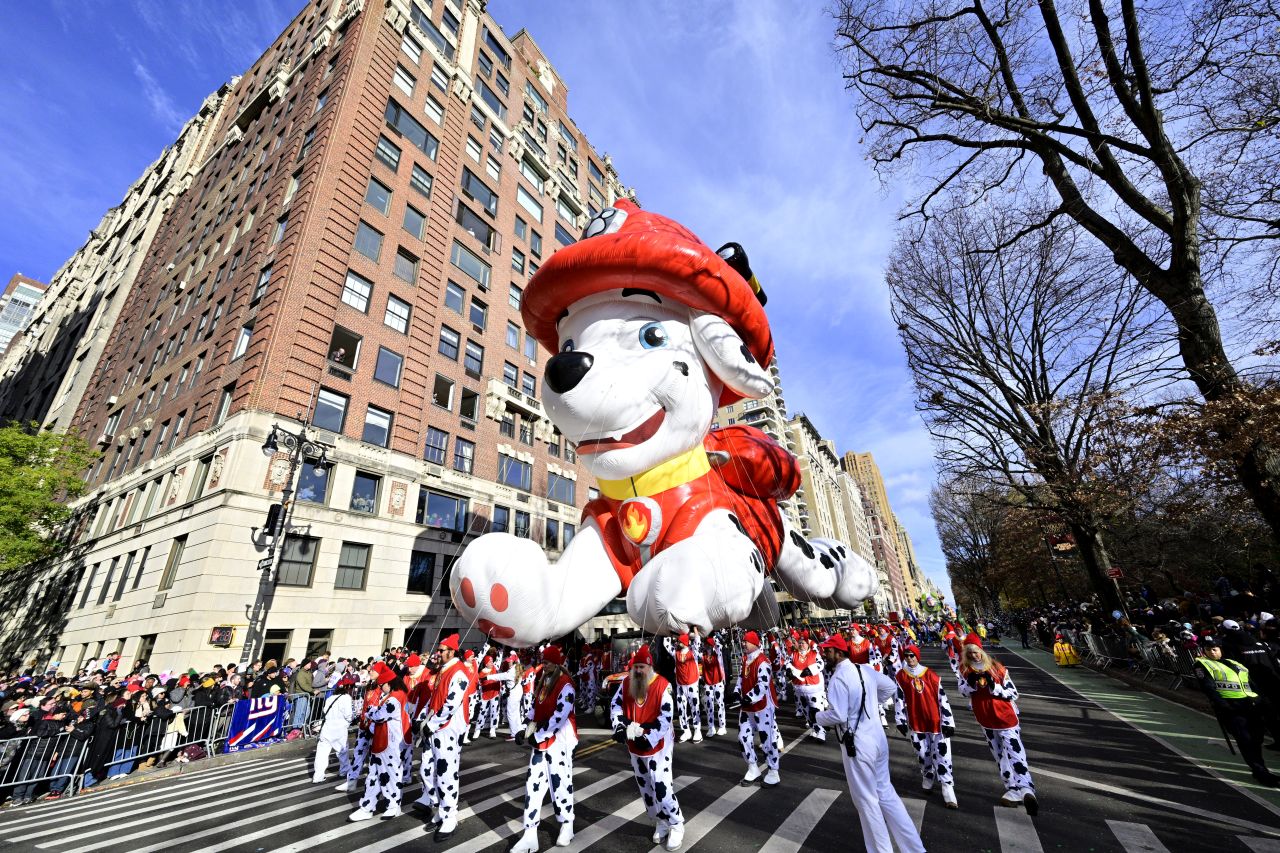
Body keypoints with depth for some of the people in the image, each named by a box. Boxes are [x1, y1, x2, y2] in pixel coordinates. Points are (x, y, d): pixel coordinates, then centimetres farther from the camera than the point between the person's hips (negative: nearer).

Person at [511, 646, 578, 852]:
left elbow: (559, 717, -23)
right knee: (533, 783, 8)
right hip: (540, 738, 7)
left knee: (560, 782, 6)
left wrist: (537, 736, -17)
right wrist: (529, 729, 3)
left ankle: (567, 828, 29)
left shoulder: (566, 685, -21)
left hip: (559, 739, -7)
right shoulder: (543, 680, 4)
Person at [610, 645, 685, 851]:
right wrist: (619, 727, -14)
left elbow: (666, 717, -21)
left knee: (661, 786, -8)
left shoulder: (663, 685, -20)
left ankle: (676, 825, 14)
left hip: (658, 744, -5)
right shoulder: (626, 684, -5)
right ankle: (660, 823, 36)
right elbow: (616, 705, 1)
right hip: (634, 745, 6)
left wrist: (648, 738, -24)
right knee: (645, 786, 17)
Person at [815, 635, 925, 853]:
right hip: (877, 736, 8)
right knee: (885, 793, 22)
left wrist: (818, 716, -5)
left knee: (866, 800, 11)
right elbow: (890, 687, 15)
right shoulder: (865, 668, 3)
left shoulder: (838, 678, -22)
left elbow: (837, 716, -25)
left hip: (857, 743, -8)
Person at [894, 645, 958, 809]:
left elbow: (943, 699, -2)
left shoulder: (931, 675, -4)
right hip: (916, 723, 1)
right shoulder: (900, 677, -3)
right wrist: (901, 721, -5)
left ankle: (948, 790, 5)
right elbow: (899, 699, -2)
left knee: (942, 755, -3)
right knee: (923, 754, 13)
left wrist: (948, 722, -6)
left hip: (936, 722, -1)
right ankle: (927, 777, 37)